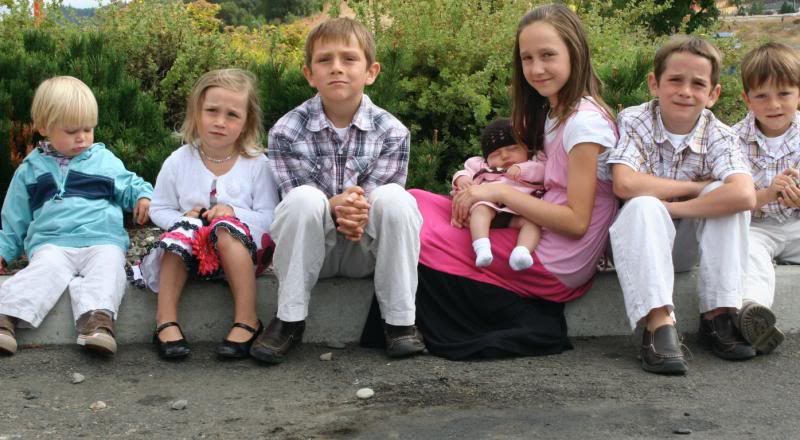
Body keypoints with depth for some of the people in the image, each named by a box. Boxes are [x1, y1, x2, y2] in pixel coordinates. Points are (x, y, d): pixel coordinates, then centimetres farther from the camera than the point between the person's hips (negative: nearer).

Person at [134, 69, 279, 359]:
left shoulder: (257, 164, -6)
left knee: (227, 228, -33)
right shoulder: (179, 161, -1)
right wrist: (183, 218, -16)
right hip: (191, 250, 2)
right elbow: (159, 209, 5)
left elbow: (269, 217, -7)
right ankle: (166, 322, -28)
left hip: (238, 249, -2)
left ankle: (247, 321, -32)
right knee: (180, 232, -29)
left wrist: (235, 213, -23)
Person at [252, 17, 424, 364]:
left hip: (367, 247, 1)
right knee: (303, 199, -32)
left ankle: (400, 320, -16)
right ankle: (289, 319, -18)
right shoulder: (287, 131, -10)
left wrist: (359, 210, -36)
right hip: (312, 248, 0)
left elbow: (387, 206, -13)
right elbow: (298, 205, -14)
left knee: (397, 198, -28)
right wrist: (334, 207, -35)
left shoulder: (391, 132, -9)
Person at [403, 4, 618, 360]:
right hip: (537, 236, 9)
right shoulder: (551, 113, 13)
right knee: (415, 203, -2)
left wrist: (501, 192, -16)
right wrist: (478, 188, -3)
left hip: (555, 264, -9)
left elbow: (576, 220, -18)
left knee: (419, 240, -15)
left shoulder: (585, 121, -14)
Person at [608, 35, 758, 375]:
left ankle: (718, 314, -20)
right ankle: (658, 323, -43)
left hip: (689, 246, 2)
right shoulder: (633, 122, -11)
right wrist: (697, 187, -21)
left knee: (726, 196, -23)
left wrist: (671, 208, -29)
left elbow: (744, 195, -29)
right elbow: (625, 185, -29)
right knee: (643, 207, -33)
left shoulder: (719, 137, -9)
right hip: (640, 241, -2)